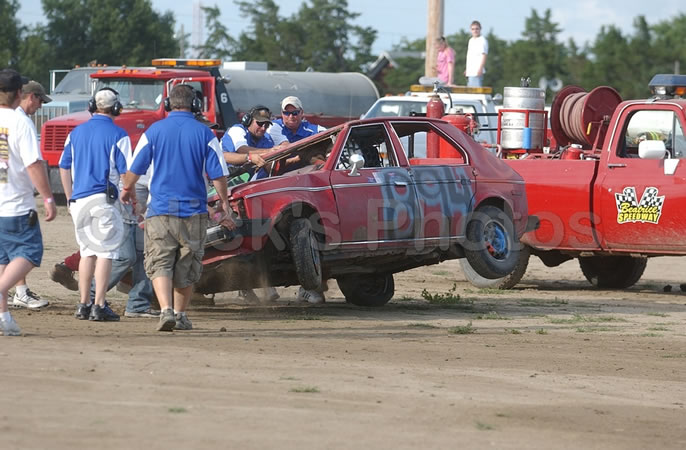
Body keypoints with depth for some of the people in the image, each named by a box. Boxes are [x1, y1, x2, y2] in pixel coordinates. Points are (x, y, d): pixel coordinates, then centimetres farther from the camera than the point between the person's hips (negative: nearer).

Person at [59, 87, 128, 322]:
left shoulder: (76, 133, 11)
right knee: (106, 251, -1)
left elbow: (64, 168, 14)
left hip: (79, 199, 5)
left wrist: (70, 198, 22)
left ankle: (83, 305, 15)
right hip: (103, 198, -5)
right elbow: (126, 172, -8)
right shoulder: (117, 135, -6)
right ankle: (99, 307, -6)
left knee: (87, 251, 15)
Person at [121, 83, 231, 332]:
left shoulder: (154, 131, 0)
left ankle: (166, 310, -22)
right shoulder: (204, 134, -2)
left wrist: (127, 189, 26)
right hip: (194, 212, 1)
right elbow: (218, 175, -3)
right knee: (187, 268, 14)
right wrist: (224, 207, 7)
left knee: (159, 264, -2)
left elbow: (135, 168, 6)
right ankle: (181, 315, 22)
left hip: (160, 210, -1)